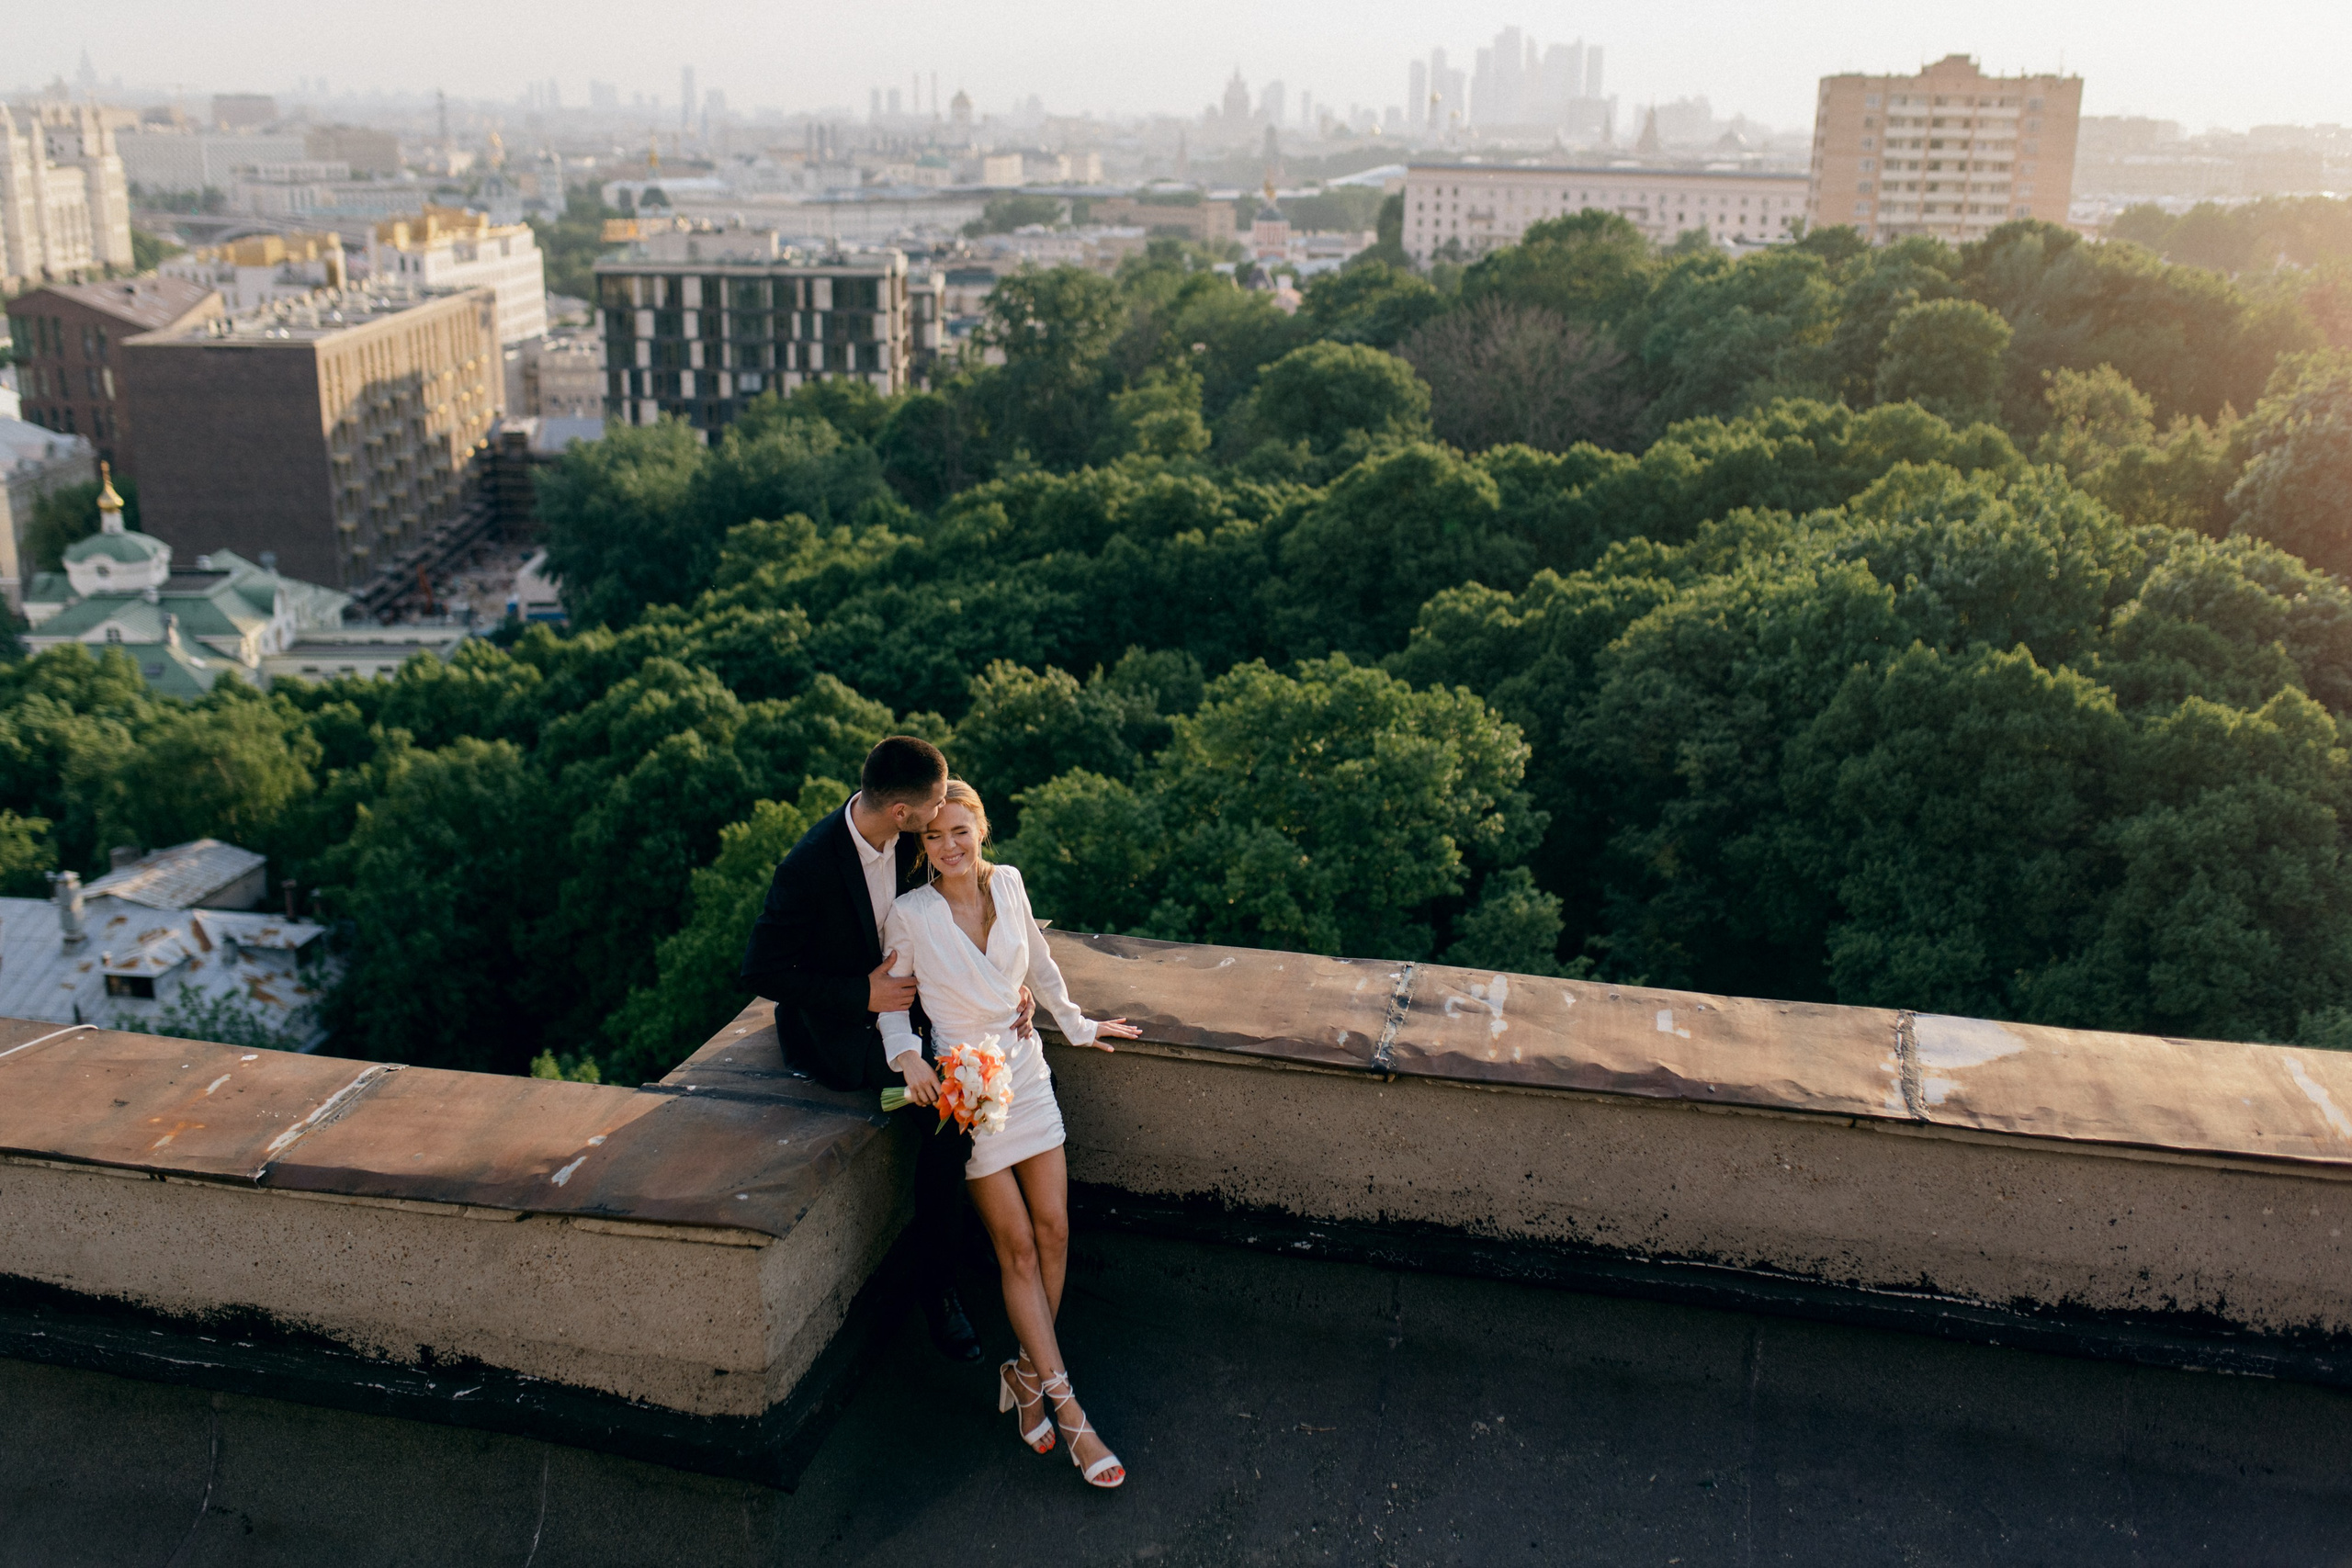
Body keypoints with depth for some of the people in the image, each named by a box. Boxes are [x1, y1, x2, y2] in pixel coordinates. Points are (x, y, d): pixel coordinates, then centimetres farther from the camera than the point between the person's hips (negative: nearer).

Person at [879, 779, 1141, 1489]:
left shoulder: (1008, 885, -2)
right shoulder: (911, 914, -13)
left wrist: (1077, 1024, 23)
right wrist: (907, 1055, -18)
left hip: (1026, 1071, 4)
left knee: (1053, 1229, 0)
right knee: (1018, 1246, -4)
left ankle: (1028, 1374, 18)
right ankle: (1066, 1409, 0)